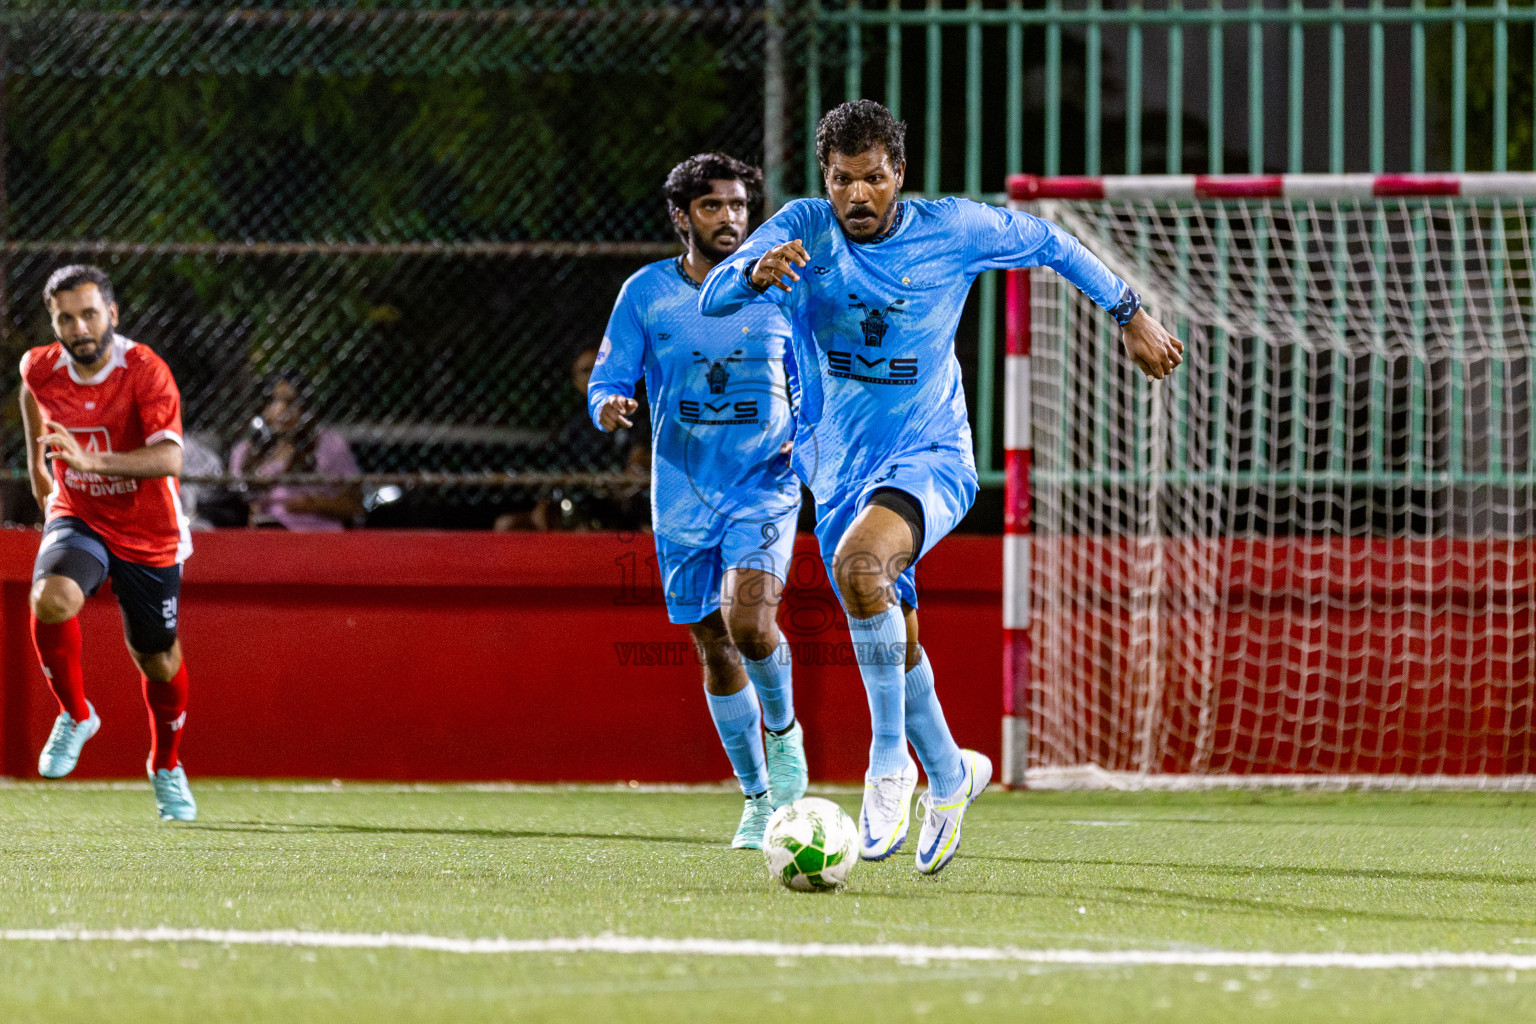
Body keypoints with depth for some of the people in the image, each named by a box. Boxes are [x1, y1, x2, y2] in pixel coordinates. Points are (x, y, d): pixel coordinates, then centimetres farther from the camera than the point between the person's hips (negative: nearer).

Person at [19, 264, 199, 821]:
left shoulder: (145, 372, -23)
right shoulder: (41, 370, -10)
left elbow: (169, 459, -35)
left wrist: (91, 461, -48)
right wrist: (37, 461, 24)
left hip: (149, 536, -2)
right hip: (78, 520, 2)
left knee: (160, 665, 10)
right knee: (51, 601, -30)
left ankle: (166, 767, 39)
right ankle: (75, 716, -5)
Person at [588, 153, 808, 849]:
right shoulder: (646, 293, 0)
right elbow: (607, 381, 1)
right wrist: (610, 407, -23)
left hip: (765, 487, -2)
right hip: (682, 497, 2)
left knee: (749, 620, -23)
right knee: (714, 648, 5)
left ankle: (783, 730, 7)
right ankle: (759, 797, 21)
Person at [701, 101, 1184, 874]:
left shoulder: (950, 229, -9)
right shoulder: (804, 230, -7)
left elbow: (1048, 244, 8)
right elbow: (712, 299, -18)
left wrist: (1132, 317, 13)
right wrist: (756, 273, -41)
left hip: (931, 458, -4)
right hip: (842, 471, 4)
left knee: (857, 562, -33)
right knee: (894, 643, 9)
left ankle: (891, 761, -24)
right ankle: (949, 776, 36)